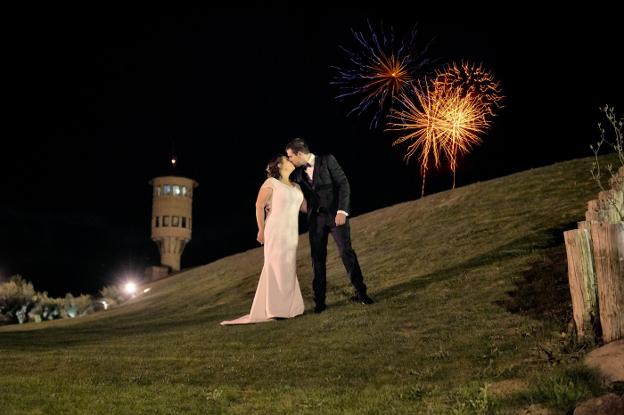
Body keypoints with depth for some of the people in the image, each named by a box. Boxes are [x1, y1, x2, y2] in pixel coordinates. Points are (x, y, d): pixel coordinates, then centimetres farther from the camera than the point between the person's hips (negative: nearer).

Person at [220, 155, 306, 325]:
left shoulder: (296, 186, 16)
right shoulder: (271, 183, -4)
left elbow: (304, 206, 18)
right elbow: (259, 206, -6)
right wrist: (261, 229, -8)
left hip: (291, 233, 7)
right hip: (275, 231, -7)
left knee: (287, 269, 8)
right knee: (275, 266, -6)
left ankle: (286, 306, 15)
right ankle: (274, 309, -1)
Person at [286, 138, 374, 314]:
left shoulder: (327, 160, -4)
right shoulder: (298, 173, 10)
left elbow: (343, 184, -9)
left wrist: (342, 211, -17)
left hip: (336, 214, -4)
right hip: (316, 218, 4)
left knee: (346, 251, -9)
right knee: (317, 258, 3)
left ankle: (360, 293, 4)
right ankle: (319, 300, 10)